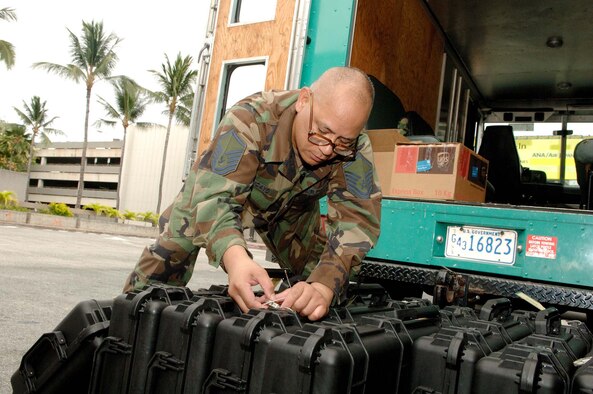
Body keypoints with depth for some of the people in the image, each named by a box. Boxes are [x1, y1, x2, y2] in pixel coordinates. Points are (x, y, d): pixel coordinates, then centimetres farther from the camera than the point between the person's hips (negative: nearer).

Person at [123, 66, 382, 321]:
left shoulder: (355, 148, -32)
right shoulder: (250, 119, -41)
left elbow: (358, 219, -40)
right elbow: (214, 196, -48)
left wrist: (322, 287, -58)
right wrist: (235, 257, -70)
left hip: (291, 209, 3)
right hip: (226, 183, -2)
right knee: (169, 253, -12)